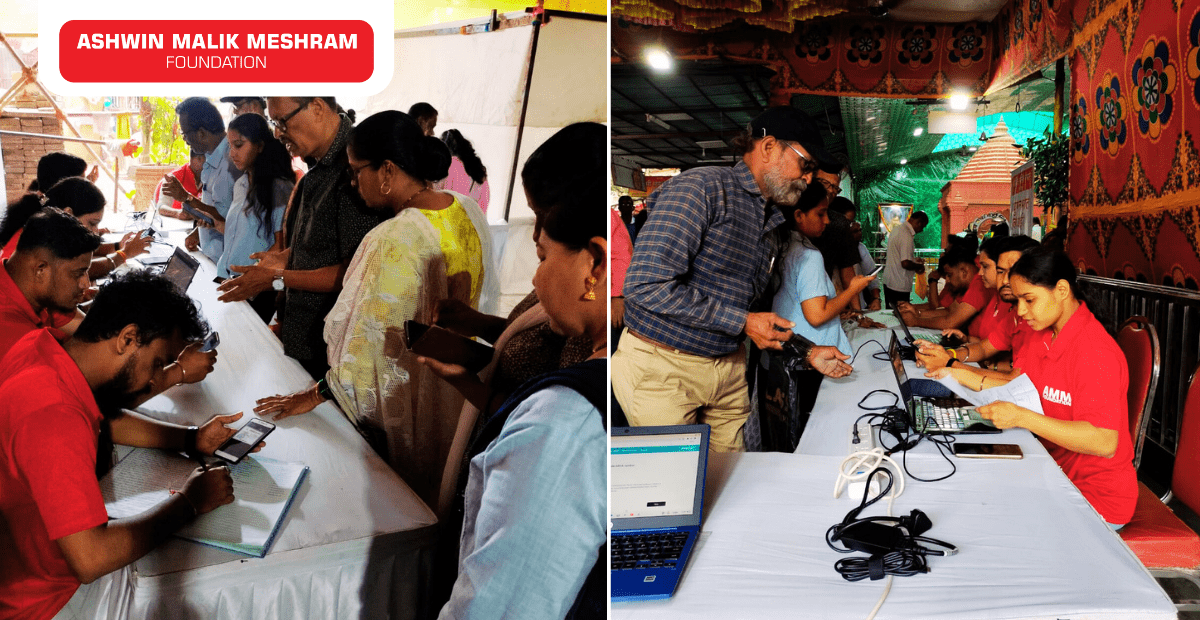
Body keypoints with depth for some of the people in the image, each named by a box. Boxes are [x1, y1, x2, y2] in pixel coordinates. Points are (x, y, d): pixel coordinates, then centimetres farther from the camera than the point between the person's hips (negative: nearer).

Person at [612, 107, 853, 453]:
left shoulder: (770, 224, 15)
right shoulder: (703, 187, -15)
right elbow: (646, 284, -25)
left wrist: (810, 353, 9)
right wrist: (743, 322, -19)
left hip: (729, 367, 8)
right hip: (664, 366, -8)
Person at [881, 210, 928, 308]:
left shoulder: (896, 229, 9)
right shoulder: (906, 236, -21)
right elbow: (905, 263, -25)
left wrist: (913, 260, 16)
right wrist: (919, 266, -7)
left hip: (888, 281, 9)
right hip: (899, 286, -9)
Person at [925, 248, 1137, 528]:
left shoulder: (1095, 353, -26)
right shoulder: (1042, 332, 3)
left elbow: (1105, 442, -32)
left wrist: (1021, 417, -34)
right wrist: (958, 373, -1)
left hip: (1095, 502, -8)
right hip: (1053, 471, 8)